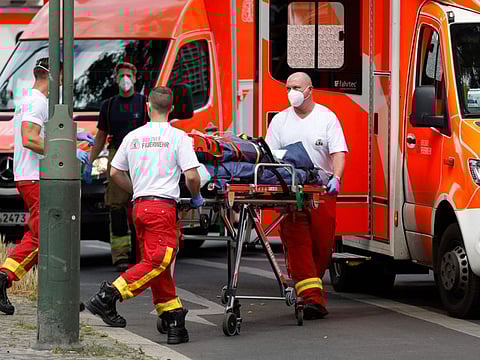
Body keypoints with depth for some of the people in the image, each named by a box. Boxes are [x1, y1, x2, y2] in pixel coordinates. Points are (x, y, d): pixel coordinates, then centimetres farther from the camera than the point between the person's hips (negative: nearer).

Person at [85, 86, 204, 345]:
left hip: (139, 206, 6)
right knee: (157, 262, -9)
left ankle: (174, 322, 8)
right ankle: (107, 297, -21)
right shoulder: (178, 137, -3)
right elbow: (191, 176, -9)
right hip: (163, 206, -6)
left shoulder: (133, 137, 12)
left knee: (157, 265, 9)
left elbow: (115, 173, 18)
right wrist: (196, 197, 11)